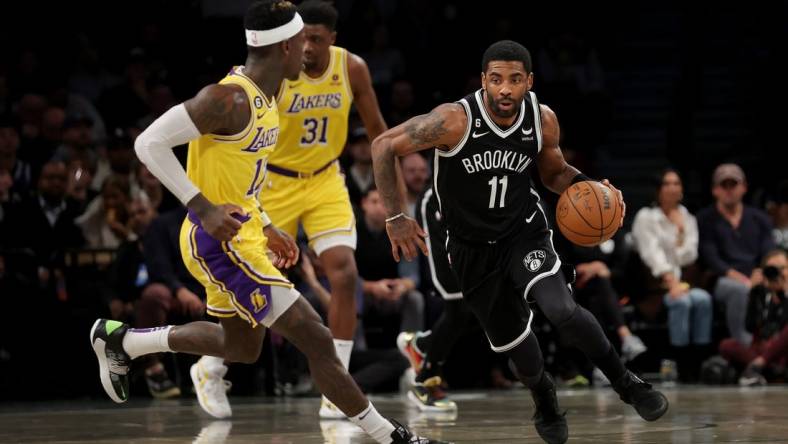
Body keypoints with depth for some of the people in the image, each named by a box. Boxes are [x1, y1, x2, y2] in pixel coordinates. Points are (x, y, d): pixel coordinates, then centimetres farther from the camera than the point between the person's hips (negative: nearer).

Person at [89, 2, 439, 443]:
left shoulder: (263, 96, 8)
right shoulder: (232, 99, -22)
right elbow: (150, 143, -24)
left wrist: (265, 227, 19)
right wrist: (203, 208, -26)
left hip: (243, 234, 10)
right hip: (220, 241, -10)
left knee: (241, 347, 26)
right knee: (316, 340, -10)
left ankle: (121, 340, 35)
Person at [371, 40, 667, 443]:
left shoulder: (543, 120, -12)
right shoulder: (455, 121, -24)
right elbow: (383, 146, -16)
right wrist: (396, 219, -17)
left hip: (524, 233, 1)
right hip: (472, 248, -1)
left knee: (562, 310, -26)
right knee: (518, 349, 6)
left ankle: (625, 383, -5)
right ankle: (545, 405, 39)